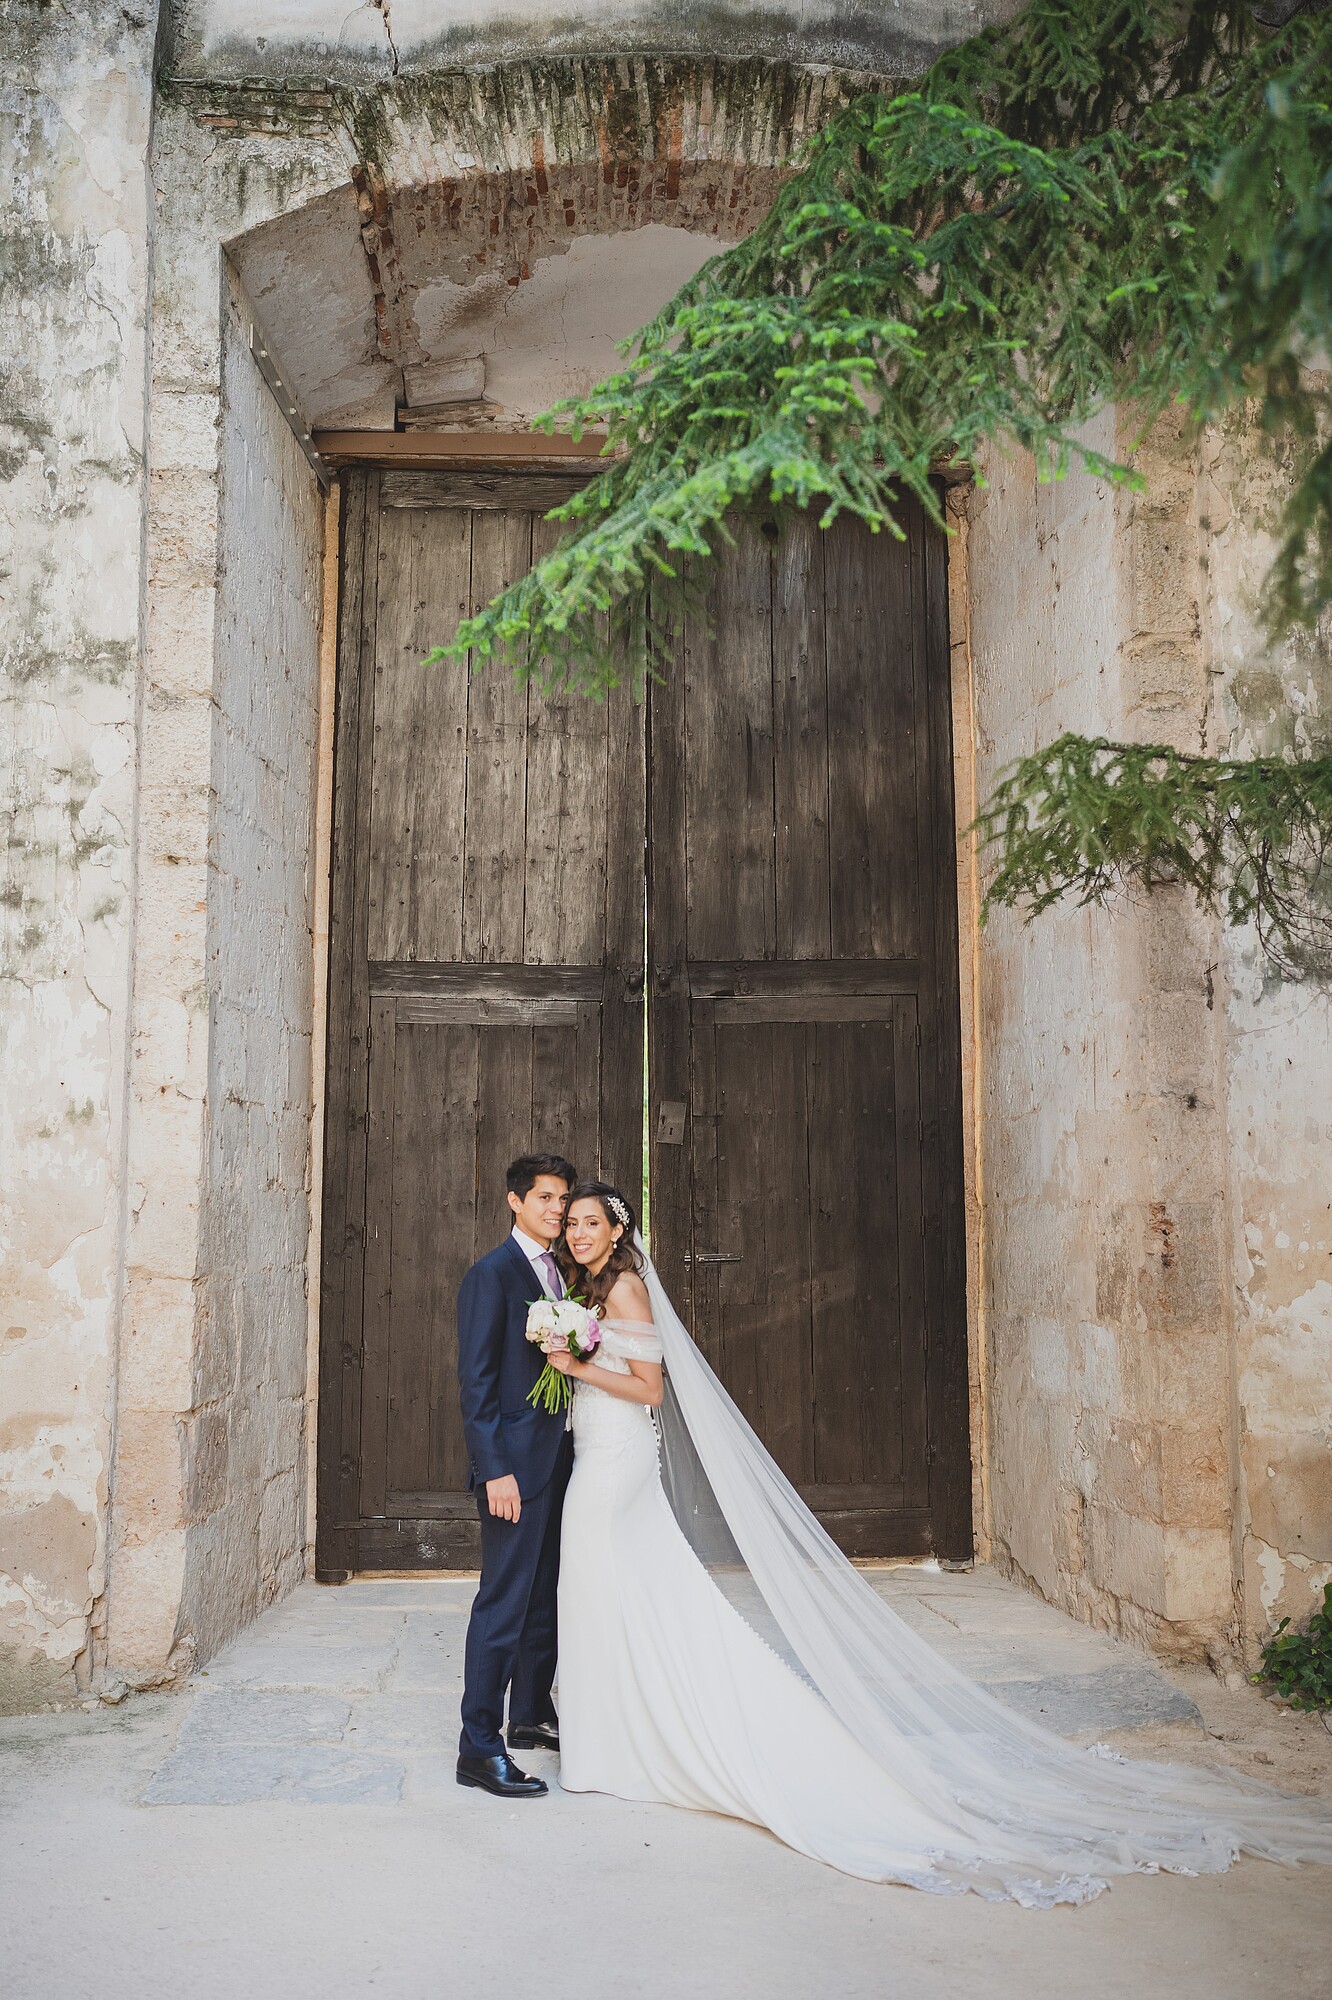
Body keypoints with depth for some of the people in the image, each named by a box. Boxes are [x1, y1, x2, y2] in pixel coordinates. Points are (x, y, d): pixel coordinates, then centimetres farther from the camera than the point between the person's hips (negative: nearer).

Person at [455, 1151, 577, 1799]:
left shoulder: (558, 1274, 14)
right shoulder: (492, 1273, -11)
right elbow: (476, 1380, -15)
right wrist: (495, 1470, -19)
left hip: (558, 1458, 8)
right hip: (516, 1461, -8)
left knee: (545, 1595, 17)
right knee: (503, 1602, -5)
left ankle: (532, 1715, 31)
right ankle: (479, 1748, 3)